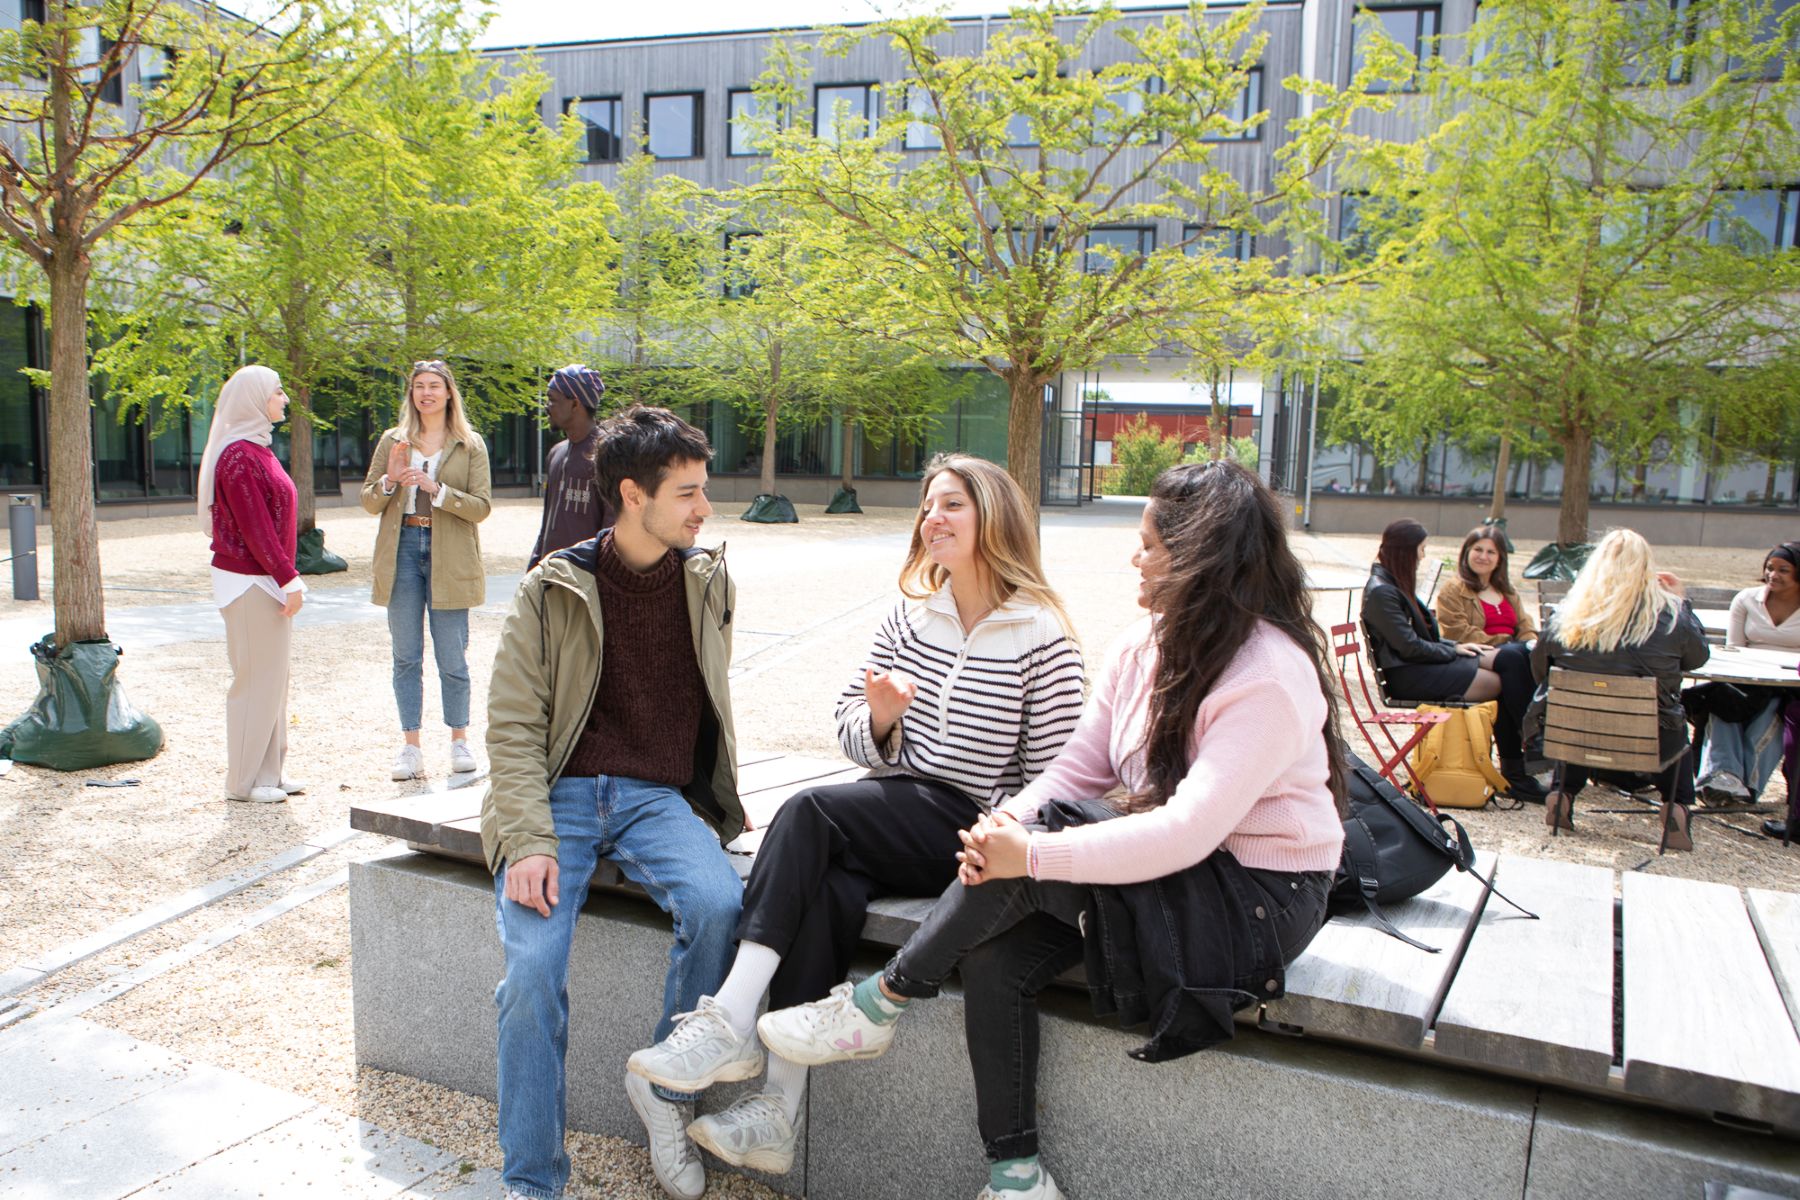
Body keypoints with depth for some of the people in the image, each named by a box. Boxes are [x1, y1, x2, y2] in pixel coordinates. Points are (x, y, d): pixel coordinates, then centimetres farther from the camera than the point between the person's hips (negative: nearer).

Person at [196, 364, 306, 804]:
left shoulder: (259, 450, 15)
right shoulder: (239, 456, -15)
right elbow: (255, 529, -20)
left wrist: (288, 578, 15)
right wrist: (288, 580, -18)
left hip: (268, 580, 10)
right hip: (248, 582, -10)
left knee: (273, 676, 13)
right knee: (255, 678, -2)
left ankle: (270, 771, 22)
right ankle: (245, 781, 9)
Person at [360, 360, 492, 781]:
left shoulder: (470, 445, 3)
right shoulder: (393, 441, 10)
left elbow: (481, 506, -4)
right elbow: (369, 501, 9)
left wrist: (436, 489, -17)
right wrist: (390, 480, -10)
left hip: (449, 558, -2)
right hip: (402, 552, 2)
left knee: (452, 657, 1)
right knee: (406, 656, 5)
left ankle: (459, 739, 17)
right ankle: (410, 746, 12)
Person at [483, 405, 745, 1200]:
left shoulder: (707, 582, 8)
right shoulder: (552, 590, -1)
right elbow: (513, 726, -4)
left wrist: (722, 804, 16)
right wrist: (530, 842, -17)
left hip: (658, 797, 2)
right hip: (560, 795, -2)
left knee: (718, 905, -28)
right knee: (532, 965, -22)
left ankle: (664, 1083, -1)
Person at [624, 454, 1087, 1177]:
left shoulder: (1041, 637, -4)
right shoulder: (911, 615, 11)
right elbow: (852, 731, 11)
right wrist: (881, 718, -11)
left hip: (968, 830, -5)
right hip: (893, 814, 5)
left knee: (808, 812, -26)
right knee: (827, 890, -27)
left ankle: (728, 1026, -26)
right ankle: (779, 1113, -24)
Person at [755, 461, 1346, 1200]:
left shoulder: (1270, 678, -23)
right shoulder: (1145, 646, 3)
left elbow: (1187, 833, -31)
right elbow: (1078, 766, 1)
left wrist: (1032, 852, -31)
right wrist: (1012, 818, -20)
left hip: (1259, 897, -7)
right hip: (1171, 867, 7)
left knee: (1039, 843, -26)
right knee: (995, 957, -14)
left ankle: (879, 1005, -8)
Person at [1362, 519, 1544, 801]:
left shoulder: (1395, 585, 18)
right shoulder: (1381, 592, -14)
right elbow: (1410, 647, -18)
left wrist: (1457, 646, 5)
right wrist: (1454, 649, -6)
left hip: (1427, 663, 10)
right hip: (1408, 676, -10)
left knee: (1514, 656, -8)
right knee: (1506, 682, -17)